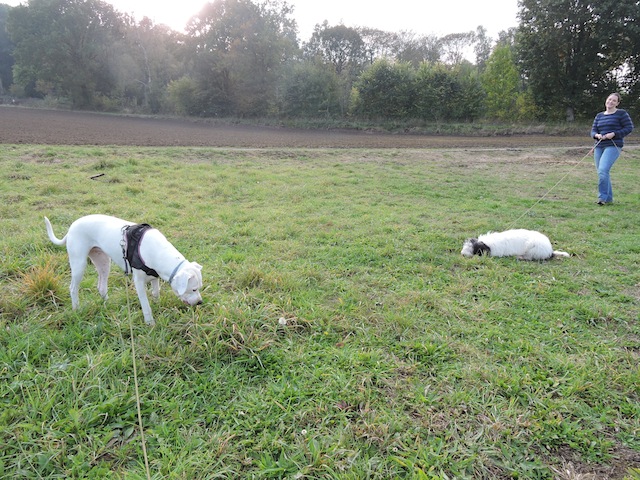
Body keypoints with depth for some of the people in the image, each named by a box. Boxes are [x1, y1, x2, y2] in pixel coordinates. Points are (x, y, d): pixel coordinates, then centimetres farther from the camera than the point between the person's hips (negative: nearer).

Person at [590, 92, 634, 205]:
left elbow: (629, 128, -2)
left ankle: (602, 197, -16)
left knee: (603, 170, -22)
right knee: (601, 172, 6)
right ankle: (609, 198, 17)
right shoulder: (599, 116, 16)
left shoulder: (621, 113, 1)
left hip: (613, 146, -6)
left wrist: (614, 134, -14)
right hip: (599, 147, 6)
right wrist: (597, 135, -11)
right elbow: (593, 131, 12)